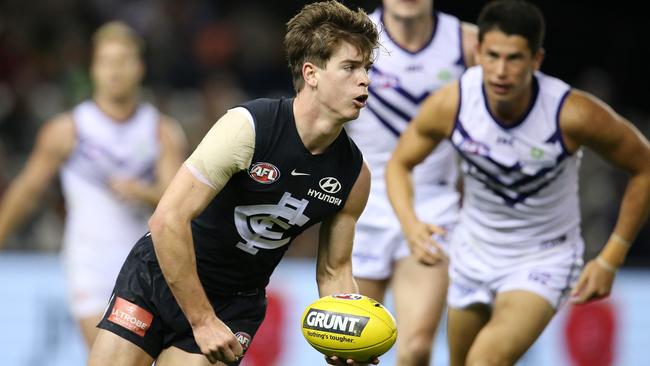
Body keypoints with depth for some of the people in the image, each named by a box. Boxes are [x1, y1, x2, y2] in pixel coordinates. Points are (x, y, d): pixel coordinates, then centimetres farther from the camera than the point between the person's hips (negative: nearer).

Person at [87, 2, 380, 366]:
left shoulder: (355, 175, -8)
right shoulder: (248, 126, -24)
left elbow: (334, 271, 4)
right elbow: (167, 220, -26)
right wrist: (202, 320, -25)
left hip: (235, 304, 3)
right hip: (159, 275, -3)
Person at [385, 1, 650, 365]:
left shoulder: (574, 114, -27)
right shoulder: (450, 105, -20)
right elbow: (400, 164, -2)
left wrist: (610, 260, -12)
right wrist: (411, 224, -23)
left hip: (544, 262, -4)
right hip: (473, 253, 4)